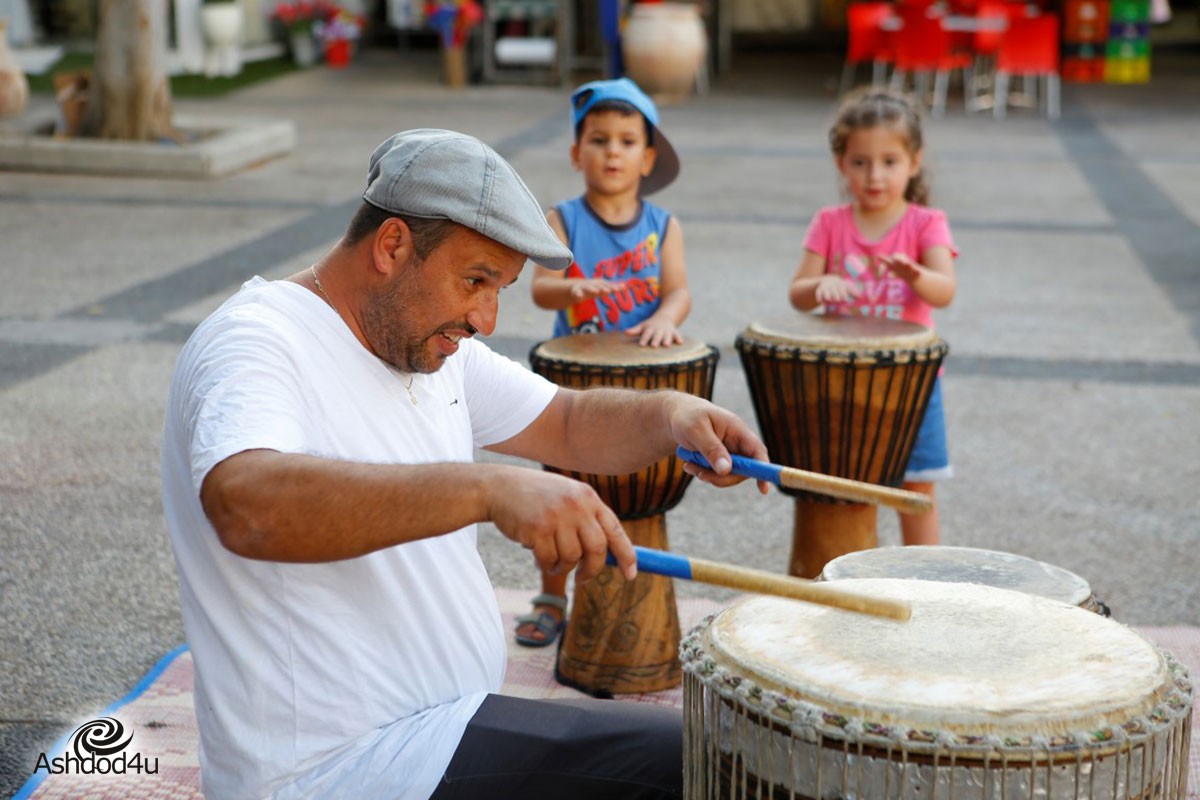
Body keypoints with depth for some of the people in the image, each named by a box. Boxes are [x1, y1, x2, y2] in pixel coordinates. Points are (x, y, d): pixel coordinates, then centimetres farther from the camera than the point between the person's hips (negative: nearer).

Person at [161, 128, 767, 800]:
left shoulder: (425, 340, 10)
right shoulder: (254, 343, -18)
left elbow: (569, 424, 16)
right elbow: (246, 507, -38)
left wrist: (669, 416, -6)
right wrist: (490, 488, -48)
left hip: (448, 720, 9)